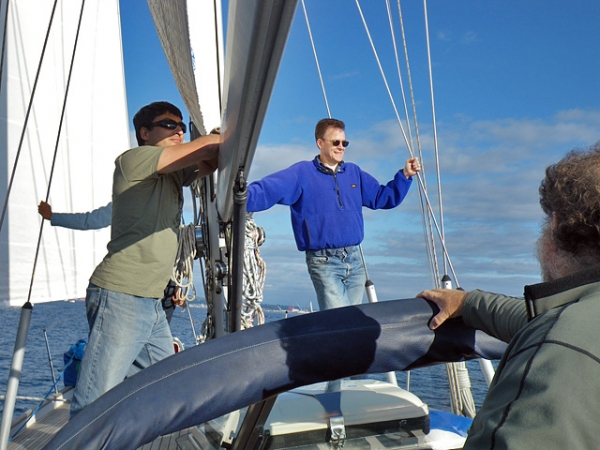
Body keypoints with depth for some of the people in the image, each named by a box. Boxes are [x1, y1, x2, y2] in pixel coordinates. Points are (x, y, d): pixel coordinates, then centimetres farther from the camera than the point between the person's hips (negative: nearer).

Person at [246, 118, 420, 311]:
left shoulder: (355, 173, 16)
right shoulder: (301, 173, -1)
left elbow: (383, 197, 23)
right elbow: (268, 190, -14)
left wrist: (405, 175, 12)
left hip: (354, 260, 6)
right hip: (324, 262, -5)